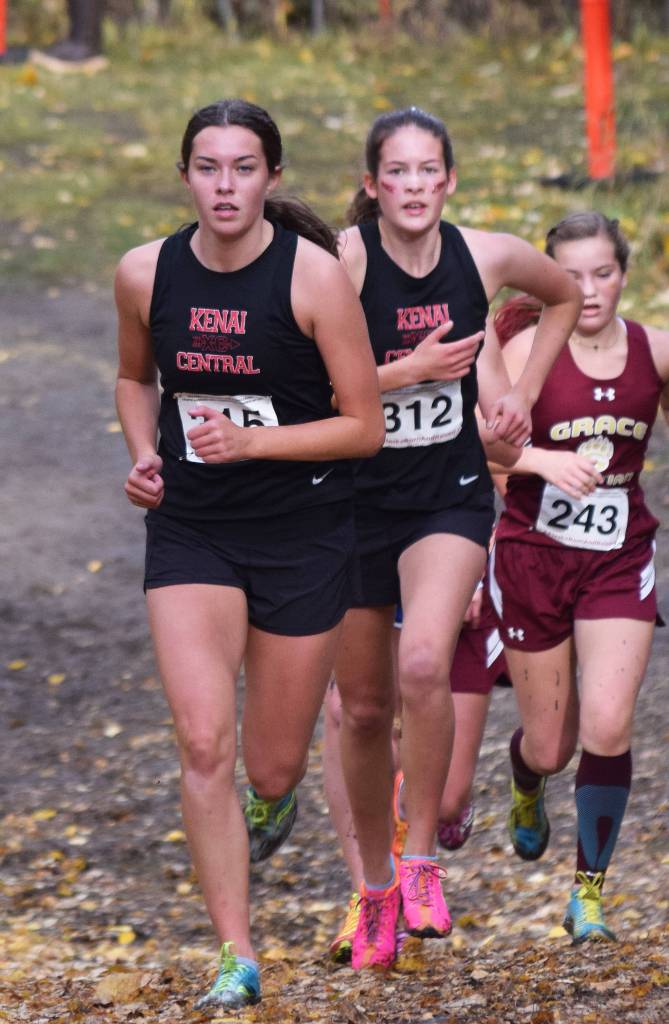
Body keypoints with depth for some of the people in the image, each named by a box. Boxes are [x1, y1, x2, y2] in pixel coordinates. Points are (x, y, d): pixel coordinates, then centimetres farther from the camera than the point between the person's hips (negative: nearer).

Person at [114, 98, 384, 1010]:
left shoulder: (315, 275, -13)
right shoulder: (145, 274, -3)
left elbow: (365, 426, -10)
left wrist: (252, 440, -21)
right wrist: (144, 454, 0)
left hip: (303, 535, -2)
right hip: (190, 532, 2)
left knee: (272, 767, 7)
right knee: (204, 743, -14)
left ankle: (275, 800, 47)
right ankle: (237, 960, -6)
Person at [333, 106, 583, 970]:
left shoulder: (487, 257, -4)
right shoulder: (344, 260, -14)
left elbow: (566, 297, 17)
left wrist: (521, 393, 9)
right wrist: (406, 370, -22)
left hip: (451, 497, 0)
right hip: (356, 500, 0)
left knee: (424, 665, -26)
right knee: (364, 707, 9)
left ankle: (421, 859, -9)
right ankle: (376, 889, 28)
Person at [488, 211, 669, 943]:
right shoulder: (532, 348, -9)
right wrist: (546, 461, -34)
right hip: (533, 555, -1)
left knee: (608, 724, -16)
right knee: (550, 745, 8)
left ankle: (588, 894, -3)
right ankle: (526, 787, 47)